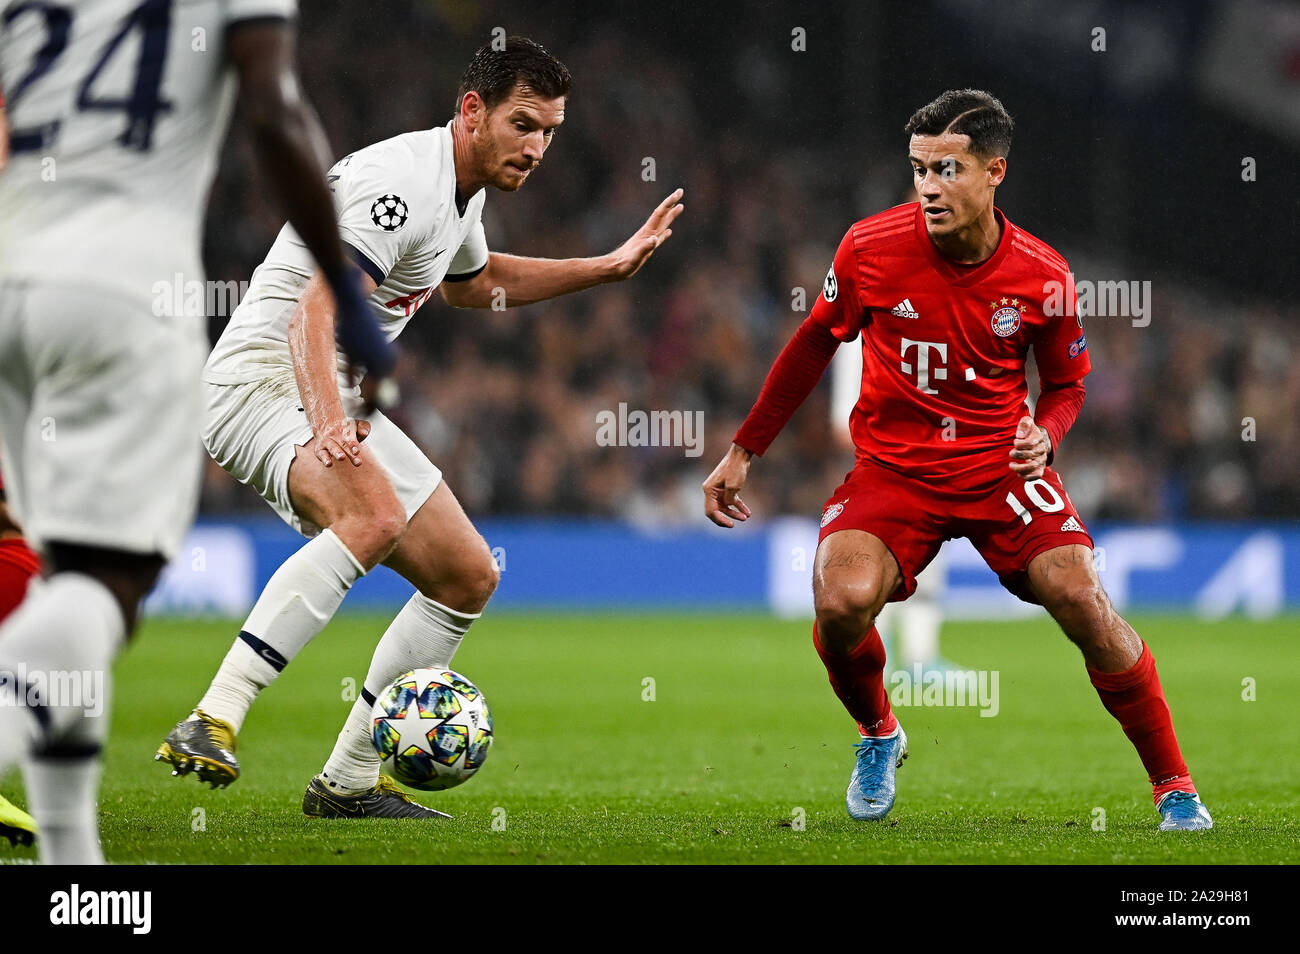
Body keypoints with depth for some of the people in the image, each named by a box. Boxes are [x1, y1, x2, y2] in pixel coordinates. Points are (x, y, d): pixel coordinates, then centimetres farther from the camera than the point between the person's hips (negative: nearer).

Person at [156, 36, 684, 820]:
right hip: (266, 380, -10)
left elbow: (474, 283, 35)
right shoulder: (404, 183, -21)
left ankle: (350, 781, 13)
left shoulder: (464, 189, 12)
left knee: (469, 577, 7)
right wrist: (327, 423, -48)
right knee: (375, 515, -38)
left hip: (339, 402, 10)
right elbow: (315, 313, -32)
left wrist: (611, 267, 31)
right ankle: (211, 725, -42)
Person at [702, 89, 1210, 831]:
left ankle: (1174, 788, -1)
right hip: (892, 465, 0)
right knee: (843, 603, -26)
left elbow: (1065, 385, 7)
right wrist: (743, 452, 9)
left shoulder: (1042, 277, -11)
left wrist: (1044, 436, -16)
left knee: (1085, 605, -19)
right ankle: (878, 736, 8)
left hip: (1002, 465, 0)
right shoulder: (871, 249, -11)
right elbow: (814, 346, 6)